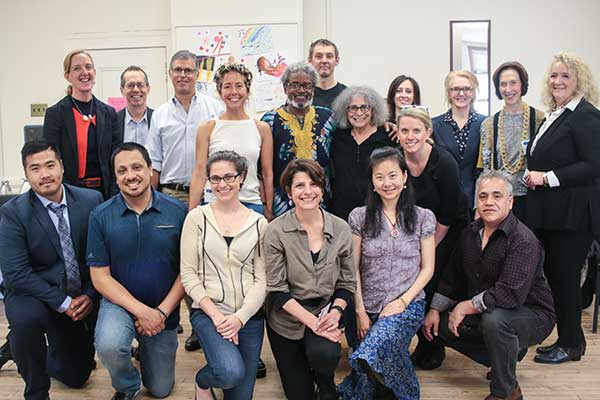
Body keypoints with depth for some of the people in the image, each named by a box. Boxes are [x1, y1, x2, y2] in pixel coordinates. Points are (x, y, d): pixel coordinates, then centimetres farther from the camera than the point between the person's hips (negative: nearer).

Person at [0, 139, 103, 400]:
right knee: (26, 319, -35)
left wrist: (90, 295, -12)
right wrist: (62, 303, -22)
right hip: (33, 293, -2)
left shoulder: (91, 200, -7)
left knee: (76, 376, -2)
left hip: (84, 295, 2)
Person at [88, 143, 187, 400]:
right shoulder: (100, 216, -10)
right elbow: (100, 277, -9)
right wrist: (141, 311, -19)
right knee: (109, 346, -35)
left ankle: (145, 349, 45)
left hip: (165, 311, 1)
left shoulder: (177, 211, -10)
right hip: (120, 303, -1)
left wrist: (162, 312, -14)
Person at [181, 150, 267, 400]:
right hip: (207, 311, -2)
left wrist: (239, 318, -12)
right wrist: (216, 315, -13)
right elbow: (188, 274, -3)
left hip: (249, 316, 3)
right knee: (232, 372, -27)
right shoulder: (197, 217, 1)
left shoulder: (259, 223, 5)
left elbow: (261, 279, 1)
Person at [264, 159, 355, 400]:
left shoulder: (340, 229, -5)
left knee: (324, 354, -31)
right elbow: (277, 290, -13)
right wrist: (312, 322, -21)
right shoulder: (276, 231, -13)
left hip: (325, 311, 1)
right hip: (287, 319, -1)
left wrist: (335, 312, -17)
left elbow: (347, 283, 2)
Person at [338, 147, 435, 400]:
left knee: (373, 352, -26)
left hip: (408, 305, -2)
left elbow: (427, 268, 4)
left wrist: (402, 301, -9)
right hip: (369, 307, 2)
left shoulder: (423, 218, 3)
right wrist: (360, 312, -4)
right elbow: (353, 269, 2)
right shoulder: (359, 217, 3)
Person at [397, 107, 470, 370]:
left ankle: (434, 348, 12)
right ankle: (422, 343, 18)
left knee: (432, 286, -10)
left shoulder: (444, 163, -23)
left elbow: (447, 215, -17)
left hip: (449, 230, -4)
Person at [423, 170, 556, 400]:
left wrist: (466, 307, -25)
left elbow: (511, 294, -33)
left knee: (494, 319, -37)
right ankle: (510, 353, 14)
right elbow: (453, 277, 12)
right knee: (440, 326, 0)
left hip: (532, 315, -8)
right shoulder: (470, 233, 2)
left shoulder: (524, 240, -24)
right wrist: (435, 310, 4)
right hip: (483, 314, 8)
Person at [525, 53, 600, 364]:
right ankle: (570, 339, 28)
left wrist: (547, 177, -17)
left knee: (564, 276, -1)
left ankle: (570, 345, 16)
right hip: (549, 213, 9)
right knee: (553, 274, 14)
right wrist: (533, 176, 8)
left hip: (573, 213, -9)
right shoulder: (554, 116, 16)